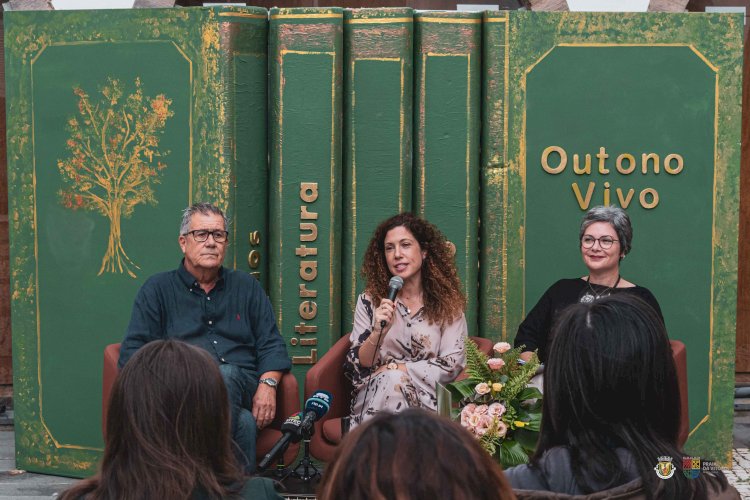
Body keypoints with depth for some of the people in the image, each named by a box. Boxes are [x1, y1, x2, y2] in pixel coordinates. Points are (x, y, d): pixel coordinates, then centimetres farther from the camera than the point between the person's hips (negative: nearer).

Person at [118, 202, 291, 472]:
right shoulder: (157, 288, 18)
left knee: (226, 375, -38)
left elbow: (272, 345, 20)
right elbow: (133, 352, 9)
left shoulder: (247, 286, 26)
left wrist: (268, 384, -3)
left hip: (241, 386, 2)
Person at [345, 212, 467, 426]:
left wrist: (397, 368, -10)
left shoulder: (447, 302, 4)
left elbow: (452, 364, -2)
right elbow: (358, 365, 1)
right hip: (375, 396, 1)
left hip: (427, 396, -1)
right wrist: (379, 332, -19)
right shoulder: (370, 300, 6)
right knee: (390, 382, -33)